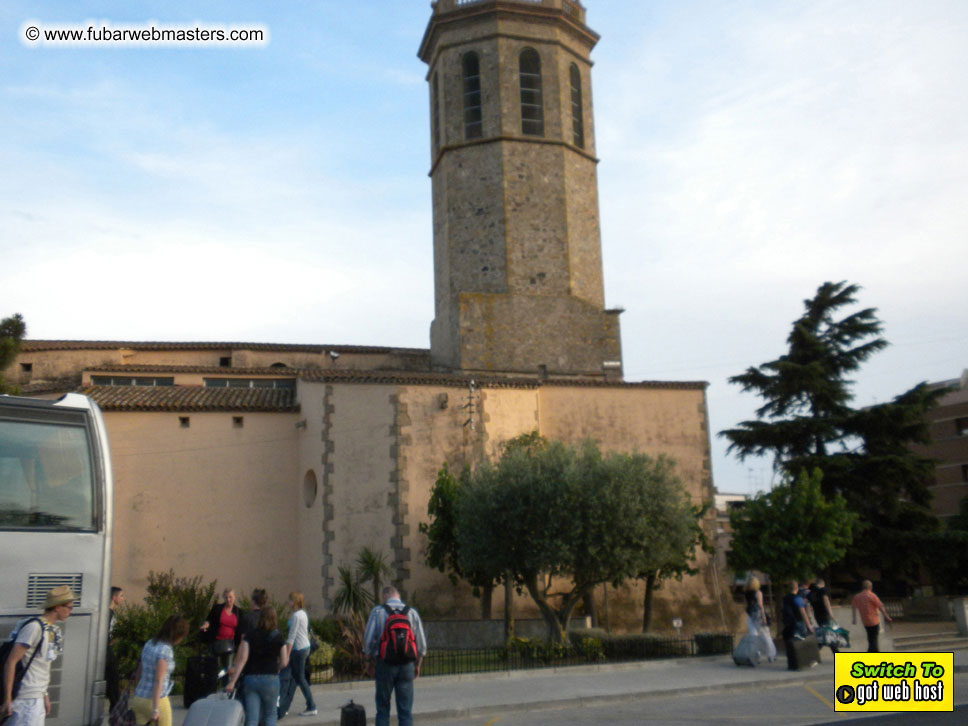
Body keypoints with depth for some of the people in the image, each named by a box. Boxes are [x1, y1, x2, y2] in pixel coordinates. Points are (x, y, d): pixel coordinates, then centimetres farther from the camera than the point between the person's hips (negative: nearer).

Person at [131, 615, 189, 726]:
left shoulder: (149, 644, 6)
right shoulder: (166, 650, -18)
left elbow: (138, 673, 14)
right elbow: (158, 681, -22)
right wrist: (155, 709, -22)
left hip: (138, 699, 7)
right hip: (156, 700, -7)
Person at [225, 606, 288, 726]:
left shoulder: (249, 635, 2)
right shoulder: (278, 637, 1)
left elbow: (242, 659, -7)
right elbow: (284, 662, 0)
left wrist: (232, 681, -8)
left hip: (250, 679, 1)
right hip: (270, 679, -1)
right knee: (270, 714, 18)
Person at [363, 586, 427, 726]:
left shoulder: (377, 612, -3)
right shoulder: (412, 612, 3)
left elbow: (368, 640, -5)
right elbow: (422, 644, 4)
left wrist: (369, 661, 10)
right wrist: (417, 665, 16)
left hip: (384, 663, -1)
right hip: (406, 665, 1)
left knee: (383, 708, 12)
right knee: (406, 710, 6)